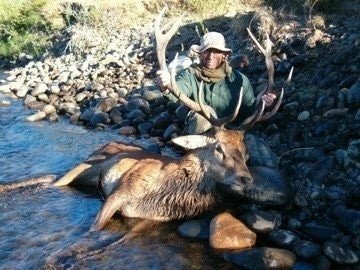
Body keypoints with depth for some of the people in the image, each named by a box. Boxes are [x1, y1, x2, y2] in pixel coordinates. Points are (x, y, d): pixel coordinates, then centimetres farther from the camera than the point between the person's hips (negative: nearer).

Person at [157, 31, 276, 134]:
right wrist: (168, 85, -54)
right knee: (200, 116, -29)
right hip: (198, 132, -2)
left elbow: (250, 112, 3)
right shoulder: (190, 75, -7)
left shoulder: (239, 79, -3)